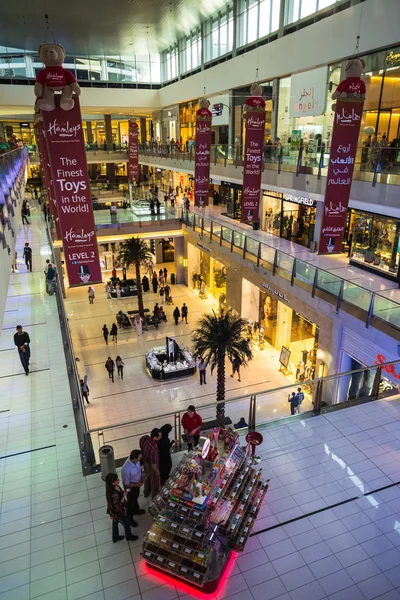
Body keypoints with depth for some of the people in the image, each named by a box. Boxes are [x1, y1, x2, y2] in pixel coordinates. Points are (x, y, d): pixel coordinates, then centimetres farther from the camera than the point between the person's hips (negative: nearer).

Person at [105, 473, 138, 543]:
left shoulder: (113, 487, -17)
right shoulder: (114, 495, -44)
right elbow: (118, 506, -32)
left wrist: (123, 492, -8)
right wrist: (124, 496, -33)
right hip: (118, 513, -7)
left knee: (115, 523, 32)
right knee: (126, 524, 23)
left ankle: (115, 537, 58)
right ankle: (129, 537, 51)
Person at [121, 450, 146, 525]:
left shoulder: (136, 461, -23)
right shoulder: (126, 469, -44)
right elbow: (126, 484, -28)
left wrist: (142, 476, -10)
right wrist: (137, 485, -21)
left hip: (137, 483, 6)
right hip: (130, 487, -6)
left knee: (136, 497, 32)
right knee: (131, 502, 20)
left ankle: (136, 510, 61)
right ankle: (129, 519, 47)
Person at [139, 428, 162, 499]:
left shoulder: (144, 438, -23)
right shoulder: (153, 449, -44)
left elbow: (141, 446, -1)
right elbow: (153, 464, -32)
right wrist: (157, 471, -12)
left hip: (145, 461, 7)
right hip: (151, 466, -7)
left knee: (148, 477, 34)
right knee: (155, 481, 23)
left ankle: (146, 492, 59)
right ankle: (155, 497, 49)